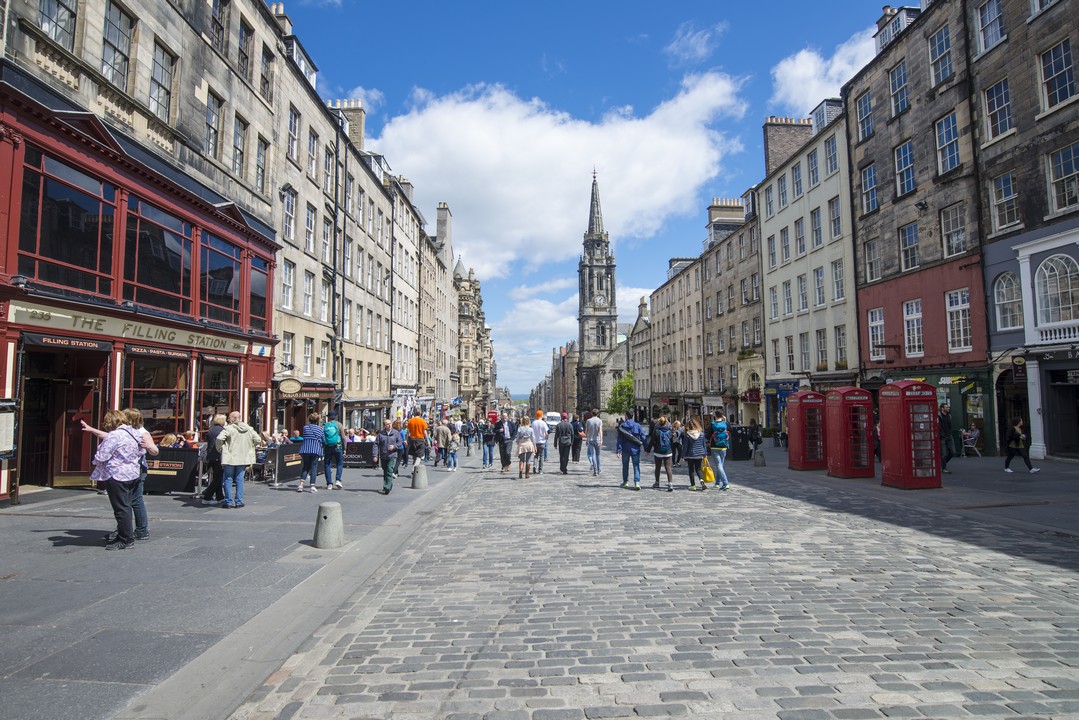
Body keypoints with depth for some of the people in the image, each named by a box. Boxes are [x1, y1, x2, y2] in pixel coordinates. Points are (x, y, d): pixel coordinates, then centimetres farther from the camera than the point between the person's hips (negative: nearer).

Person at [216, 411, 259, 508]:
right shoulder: (248, 429, 6)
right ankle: (239, 501, 10)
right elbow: (257, 440, 6)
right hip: (243, 458, 4)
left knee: (228, 479, 6)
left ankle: (229, 501, 7)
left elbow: (219, 439, -21)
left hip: (230, 458, -4)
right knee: (240, 479, 10)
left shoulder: (229, 428, -10)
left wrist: (220, 449, -4)